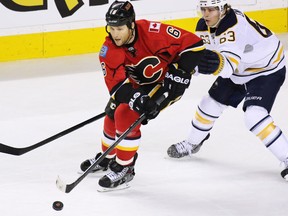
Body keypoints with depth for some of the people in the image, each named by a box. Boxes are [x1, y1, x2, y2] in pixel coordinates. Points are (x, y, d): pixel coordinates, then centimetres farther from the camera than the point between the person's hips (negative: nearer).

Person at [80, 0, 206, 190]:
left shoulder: (153, 32, -33)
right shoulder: (109, 51, -18)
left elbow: (193, 43, -28)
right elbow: (115, 83, -26)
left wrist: (180, 73, -30)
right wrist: (135, 98, -44)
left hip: (167, 82, -6)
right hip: (138, 84, 6)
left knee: (126, 116, -20)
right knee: (113, 115, 12)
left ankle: (125, 169, -7)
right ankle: (108, 157, 41)